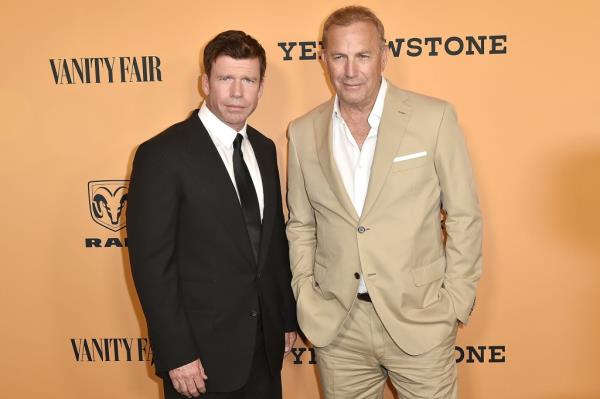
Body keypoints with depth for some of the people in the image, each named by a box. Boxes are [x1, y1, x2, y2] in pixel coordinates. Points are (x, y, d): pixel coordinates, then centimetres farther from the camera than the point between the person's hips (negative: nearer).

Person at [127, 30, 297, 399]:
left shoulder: (264, 149, 5)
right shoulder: (162, 155, -15)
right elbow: (151, 263, -15)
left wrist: (288, 318, 11)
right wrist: (176, 355, -15)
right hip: (203, 353, -5)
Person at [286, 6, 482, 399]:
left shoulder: (435, 118, -7)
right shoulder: (303, 133, 1)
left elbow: (464, 216, -3)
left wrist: (455, 303, -4)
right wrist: (306, 296, 3)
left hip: (419, 319, -2)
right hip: (336, 325, 3)